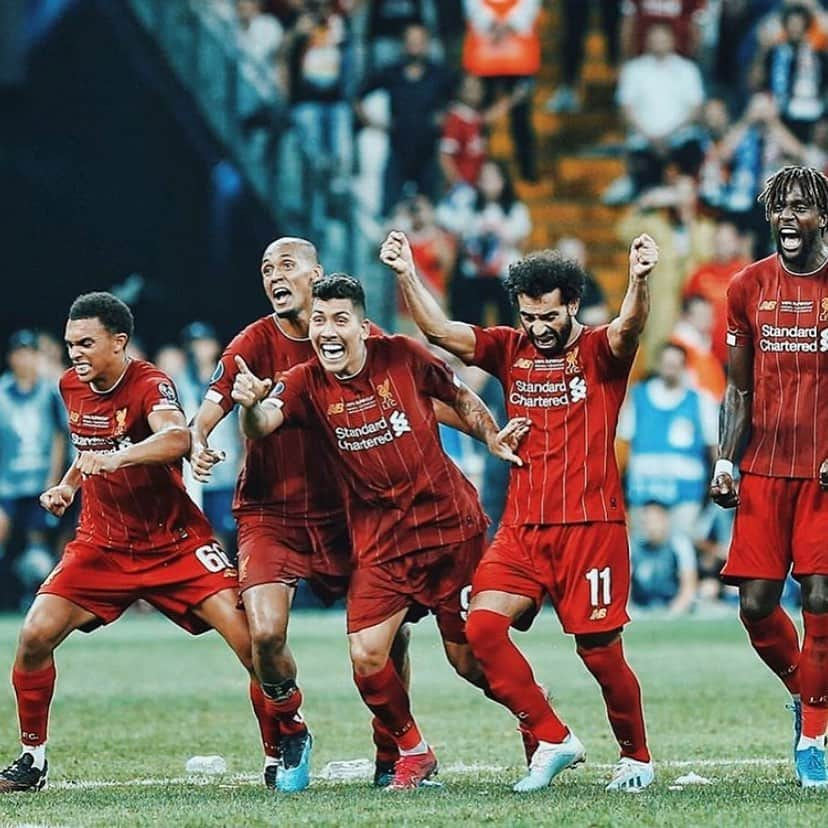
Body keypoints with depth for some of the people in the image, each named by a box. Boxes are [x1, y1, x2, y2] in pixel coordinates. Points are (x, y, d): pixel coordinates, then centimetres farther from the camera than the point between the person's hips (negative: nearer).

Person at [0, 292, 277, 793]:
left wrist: (116, 458, -56)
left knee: (249, 636, -17)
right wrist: (69, 483, 8)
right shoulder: (72, 387, 3)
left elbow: (177, 439, -42)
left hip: (175, 541, -5)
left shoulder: (150, 385, -18)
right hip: (102, 542, 5)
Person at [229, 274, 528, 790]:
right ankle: (413, 752, 15)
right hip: (379, 538, 2)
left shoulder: (403, 356, -8)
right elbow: (261, 426, -26)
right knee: (367, 658, -11)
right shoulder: (307, 385, -7)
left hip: (450, 521, -2)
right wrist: (251, 404, -47)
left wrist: (493, 438, -5)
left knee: (469, 657, 2)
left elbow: (461, 398, 8)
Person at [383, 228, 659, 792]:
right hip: (522, 528, 4)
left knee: (601, 651, -2)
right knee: (483, 627, -13)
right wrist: (407, 274, -11)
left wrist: (639, 281, -44)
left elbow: (629, 328, -23)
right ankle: (552, 740, -2)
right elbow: (440, 330, 3)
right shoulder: (510, 350, 10)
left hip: (591, 525, -4)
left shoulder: (600, 353, -1)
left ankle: (636, 758, 20)